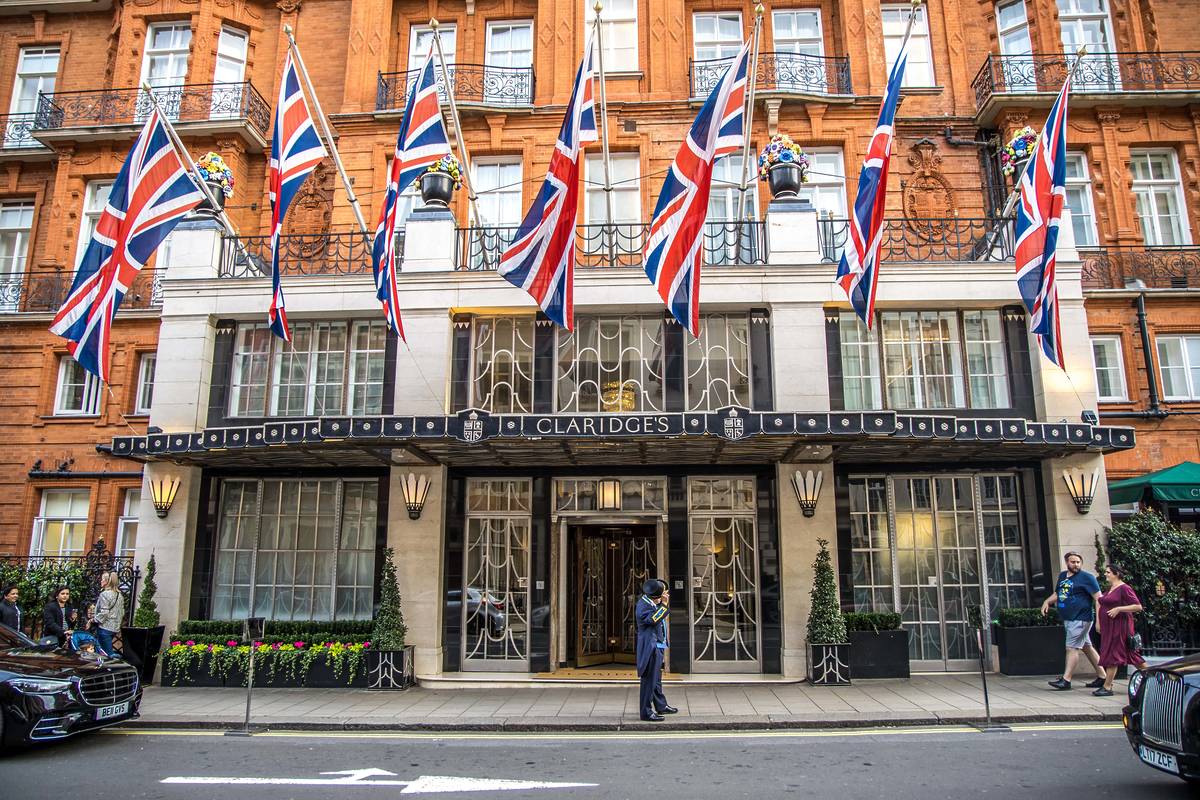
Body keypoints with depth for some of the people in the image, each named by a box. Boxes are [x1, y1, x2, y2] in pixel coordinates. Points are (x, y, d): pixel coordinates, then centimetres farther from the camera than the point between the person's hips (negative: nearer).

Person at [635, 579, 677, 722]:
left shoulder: (653, 603, 14)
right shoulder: (643, 604, -16)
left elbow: (661, 618, 21)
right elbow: (652, 619, -28)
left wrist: (664, 604, 9)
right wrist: (663, 605, -25)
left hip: (657, 646, 10)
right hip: (649, 647, -10)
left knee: (657, 678, 20)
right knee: (649, 680, -6)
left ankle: (661, 706, 32)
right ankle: (646, 712, 0)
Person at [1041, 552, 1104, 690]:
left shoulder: (1086, 577, -8)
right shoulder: (1062, 576, 13)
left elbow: (1098, 598, -13)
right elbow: (1057, 594, 26)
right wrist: (1047, 601, 7)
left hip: (1081, 619, -8)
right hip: (1068, 619, 8)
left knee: (1072, 648, -9)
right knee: (1086, 647, 14)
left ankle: (1066, 679, -7)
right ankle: (1102, 676, 24)